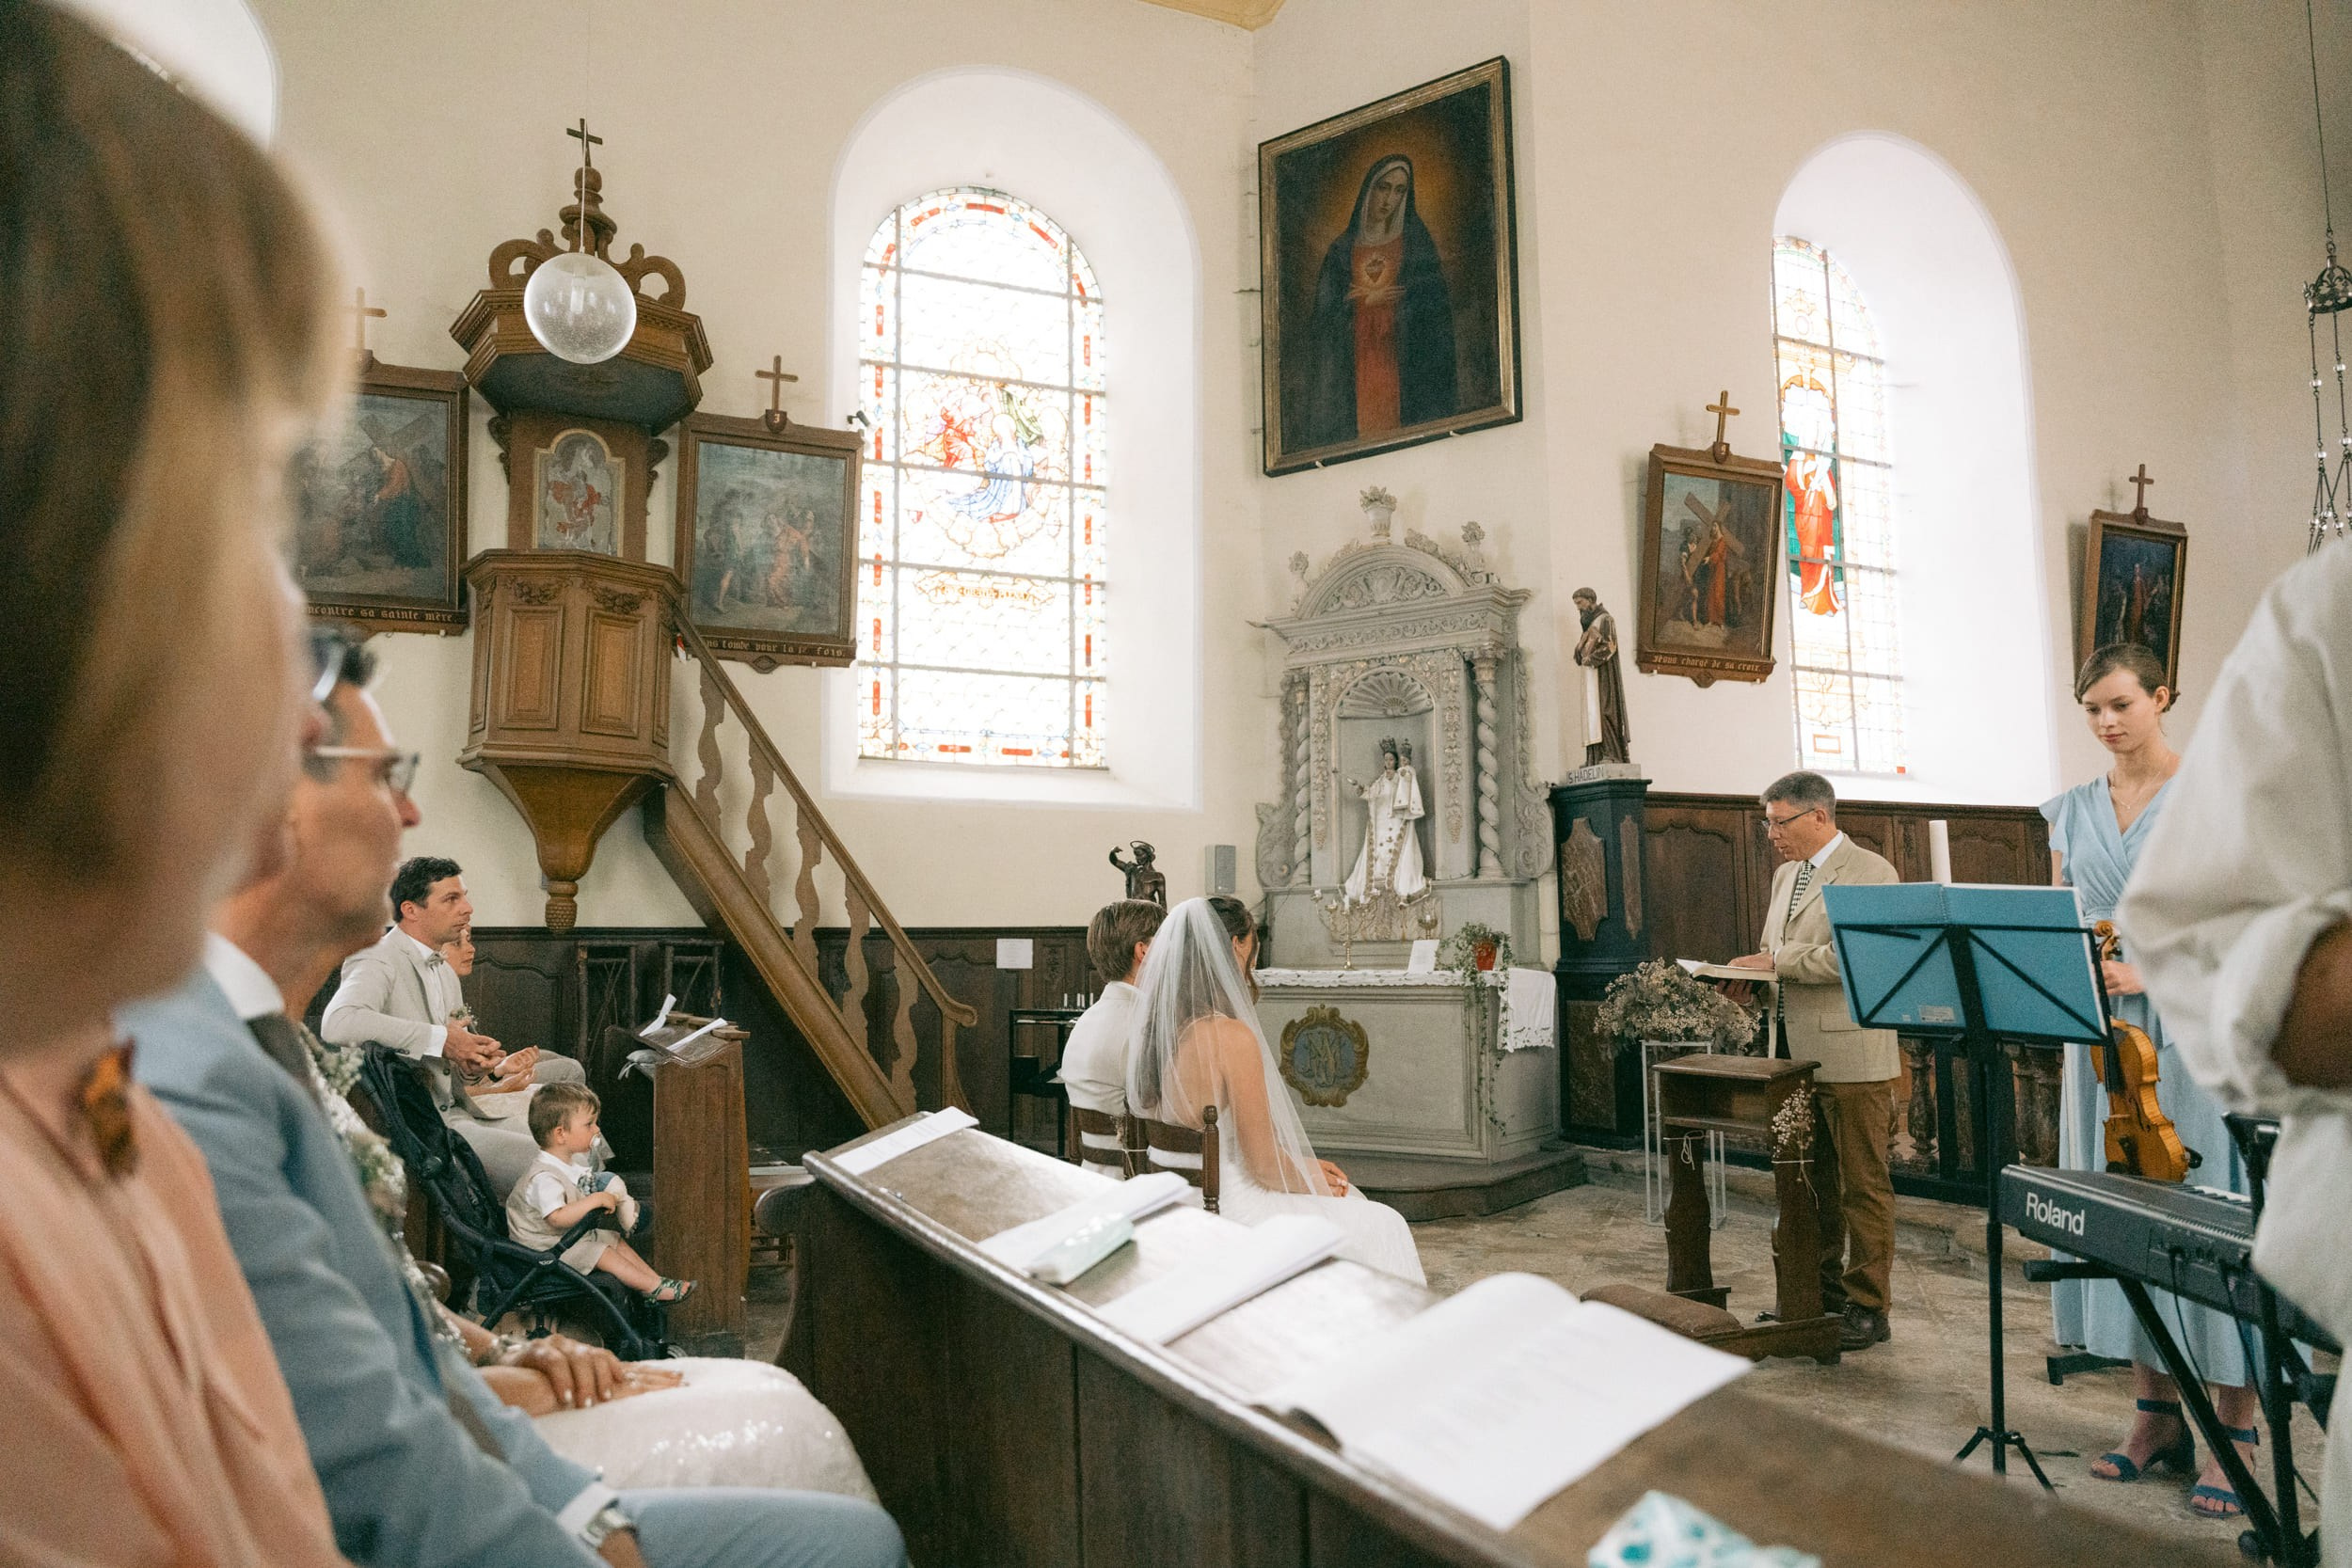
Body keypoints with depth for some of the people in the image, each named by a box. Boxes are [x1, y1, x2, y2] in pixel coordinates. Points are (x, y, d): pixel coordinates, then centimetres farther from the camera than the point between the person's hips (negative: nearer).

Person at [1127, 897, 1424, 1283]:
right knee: (1381, 1227, 12)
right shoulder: (1232, 1037, -24)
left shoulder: (1154, 1030, 1)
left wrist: (1306, 1168, 14)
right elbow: (1264, 1165, -18)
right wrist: (1314, 1178, 2)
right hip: (1227, 1213, -8)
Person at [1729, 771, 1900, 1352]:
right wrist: (1755, 975, 5)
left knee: (1863, 1184, 1)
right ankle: (1823, 1286, 31)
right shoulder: (1786, 874, 16)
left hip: (1849, 1055, -8)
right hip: (1795, 1054, 8)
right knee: (1812, 1179, 17)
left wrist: (1780, 960, -17)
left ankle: (1868, 1308, 10)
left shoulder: (1870, 872, -10)